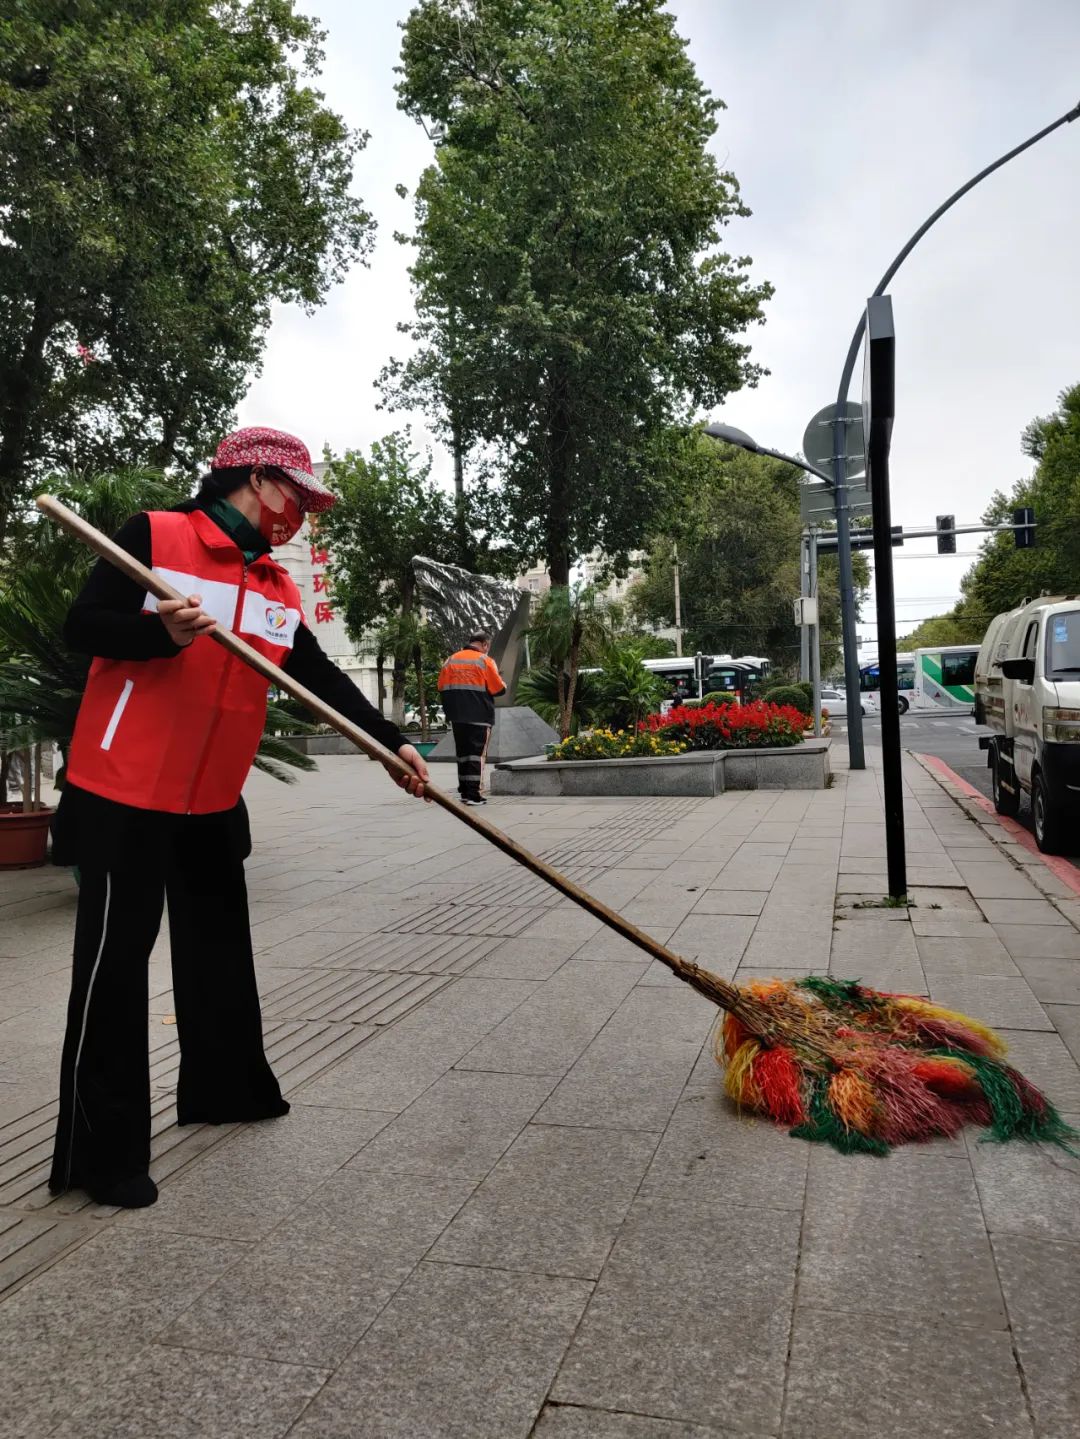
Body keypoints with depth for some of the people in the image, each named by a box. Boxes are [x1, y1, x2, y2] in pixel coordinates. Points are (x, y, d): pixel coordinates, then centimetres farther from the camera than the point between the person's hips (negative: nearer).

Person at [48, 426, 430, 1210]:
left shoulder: (279, 587, 10)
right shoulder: (156, 536, -9)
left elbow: (323, 678, 6)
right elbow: (82, 627, -11)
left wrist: (391, 740, -2)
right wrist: (162, 633, -28)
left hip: (213, 800, 8)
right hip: (125, 792, -7)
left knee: (220, 947, 17)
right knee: (115, 961, -1)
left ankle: (223, 1085, 36)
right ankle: (102, 1151, 9)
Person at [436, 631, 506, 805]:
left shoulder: (451, 660, 9)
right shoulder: (485, 660, -7)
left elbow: (442, 688, 8)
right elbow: (499, 689, -6)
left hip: (457, 716, 5)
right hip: (479, 716, -5)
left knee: (462, 753, 13)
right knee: (477, 753, -3)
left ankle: (464, 791, 15)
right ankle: (473, 794, -7)